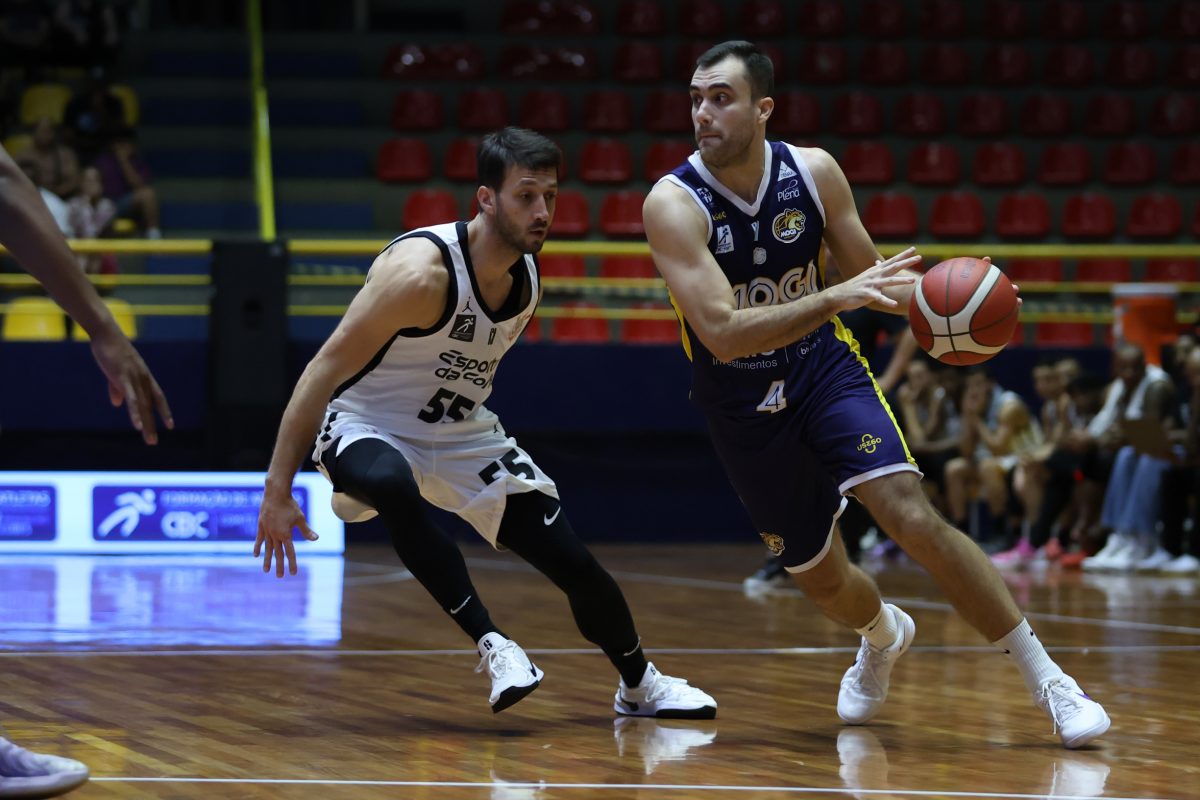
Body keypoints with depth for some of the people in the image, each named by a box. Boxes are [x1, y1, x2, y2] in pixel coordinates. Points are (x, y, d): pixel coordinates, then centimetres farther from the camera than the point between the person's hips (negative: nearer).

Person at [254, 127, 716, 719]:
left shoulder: (528, 277, -5)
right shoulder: (421, 271, -28)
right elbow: (324, 372, -26)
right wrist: (278, 489, -28)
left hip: (462, 436, 6)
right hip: (366, 427, -6)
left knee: (575, 564, 0)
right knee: (394, 488, -42)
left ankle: (639, 687, 27)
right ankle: (491, 645, -29)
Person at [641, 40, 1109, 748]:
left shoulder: (814, 172, -10)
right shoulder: (674, 204, -21)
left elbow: (874, 277, 4)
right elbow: (722, 334, -30)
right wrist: (835, 298, -40)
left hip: (826, 371, 0)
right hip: (742, 409, 0)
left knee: (914, 517, -21)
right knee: (822, 581, 11)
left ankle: (1048, 679, -12)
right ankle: (884, 636, 49)